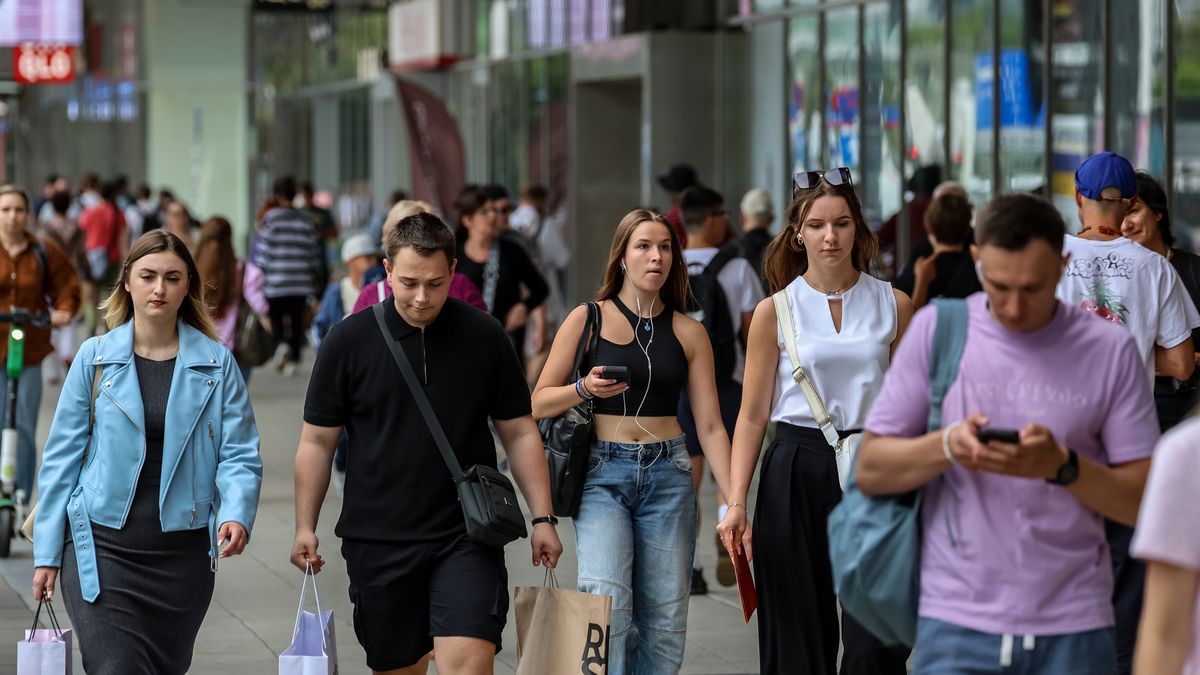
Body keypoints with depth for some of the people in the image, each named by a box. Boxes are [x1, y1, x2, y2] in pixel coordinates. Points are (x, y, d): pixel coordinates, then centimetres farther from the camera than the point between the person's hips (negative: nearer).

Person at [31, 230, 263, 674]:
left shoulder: (216, 363, 1)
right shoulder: (95, 357, 1)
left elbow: (240, 454, -2)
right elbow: (62, 456, 3)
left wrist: (237, 516, -22)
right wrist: (48, 552, 1)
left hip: (183, 554, 1)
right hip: (103, 549, -1)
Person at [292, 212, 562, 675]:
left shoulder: (485, 338, 1)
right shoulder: (348, 341, -1)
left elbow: (519, 433, 8)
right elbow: (318, 441, 5)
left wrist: (542, 518, 4)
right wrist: (305, 527, 1)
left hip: (467, 537, -1)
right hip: (377, 541, 1)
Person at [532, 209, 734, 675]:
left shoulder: (688, 333, 8)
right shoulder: (588, 319, 2)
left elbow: (710, 425, 6)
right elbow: (539, 403, 4)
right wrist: (585, 388, -16)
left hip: (667, 475, 2)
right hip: (603, 473, -2)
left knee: (664, 617, 0)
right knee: (607, 600, -20)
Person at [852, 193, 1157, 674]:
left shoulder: (1110, 350, 2)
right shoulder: (937, 330, 3)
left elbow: (1147, 502, 0)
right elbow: (870, 472, 3)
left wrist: (1062, 466, -17)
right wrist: (946, 446, -16)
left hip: (1073, 630, 1)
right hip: (958, 622, 0)